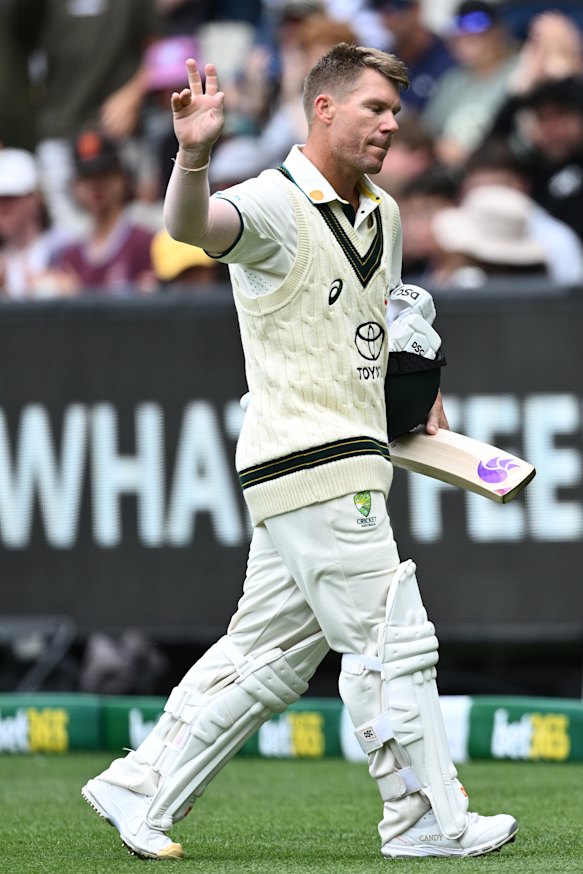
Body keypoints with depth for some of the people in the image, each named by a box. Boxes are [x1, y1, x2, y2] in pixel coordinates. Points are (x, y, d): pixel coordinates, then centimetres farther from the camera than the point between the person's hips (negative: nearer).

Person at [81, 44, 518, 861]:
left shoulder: (384, 215, 15)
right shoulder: (276, 203, -12)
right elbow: (194, 226, -34)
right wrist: (195, 155, -54)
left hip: (347, 468, 9)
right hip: (310, 462, -9)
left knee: (269, 656, 12)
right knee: (393, 641, -6)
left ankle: (141, 787, 19)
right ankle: (428, 822, 3)